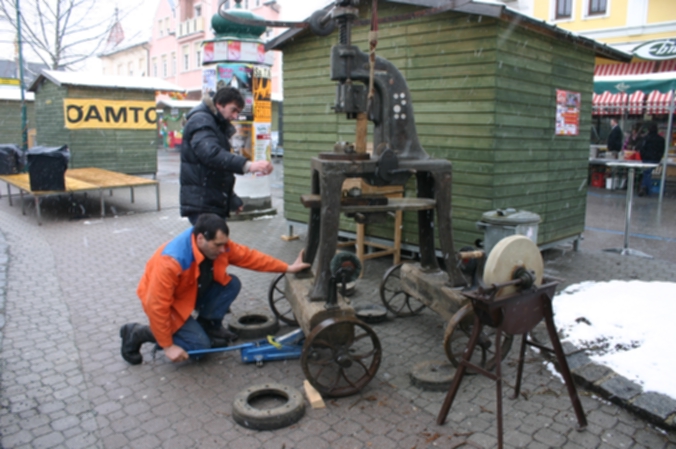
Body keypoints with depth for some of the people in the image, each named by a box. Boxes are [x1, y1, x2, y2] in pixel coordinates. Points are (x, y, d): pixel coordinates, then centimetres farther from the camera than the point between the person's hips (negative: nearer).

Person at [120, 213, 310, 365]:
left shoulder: (218, 245, -18)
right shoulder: (171, 262, -38)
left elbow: (248, 256, -7)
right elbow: (157, 306, -32)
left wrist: (287, 268, -7)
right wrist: (168, 346, -26)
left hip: (193, 292, 7)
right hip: (167, 303, -6)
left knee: (232, 284, -14)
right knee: (200, 345, -16)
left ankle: (209, 326, 7)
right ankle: (138, 333, -1)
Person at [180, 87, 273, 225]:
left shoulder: (218, 126, 23)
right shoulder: (201, 120, -8)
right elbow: (210, 153, -30)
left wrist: (232, 200, 24)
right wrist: (247, 165, -42)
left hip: (214, 203, 10)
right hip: (201, 204, -9)